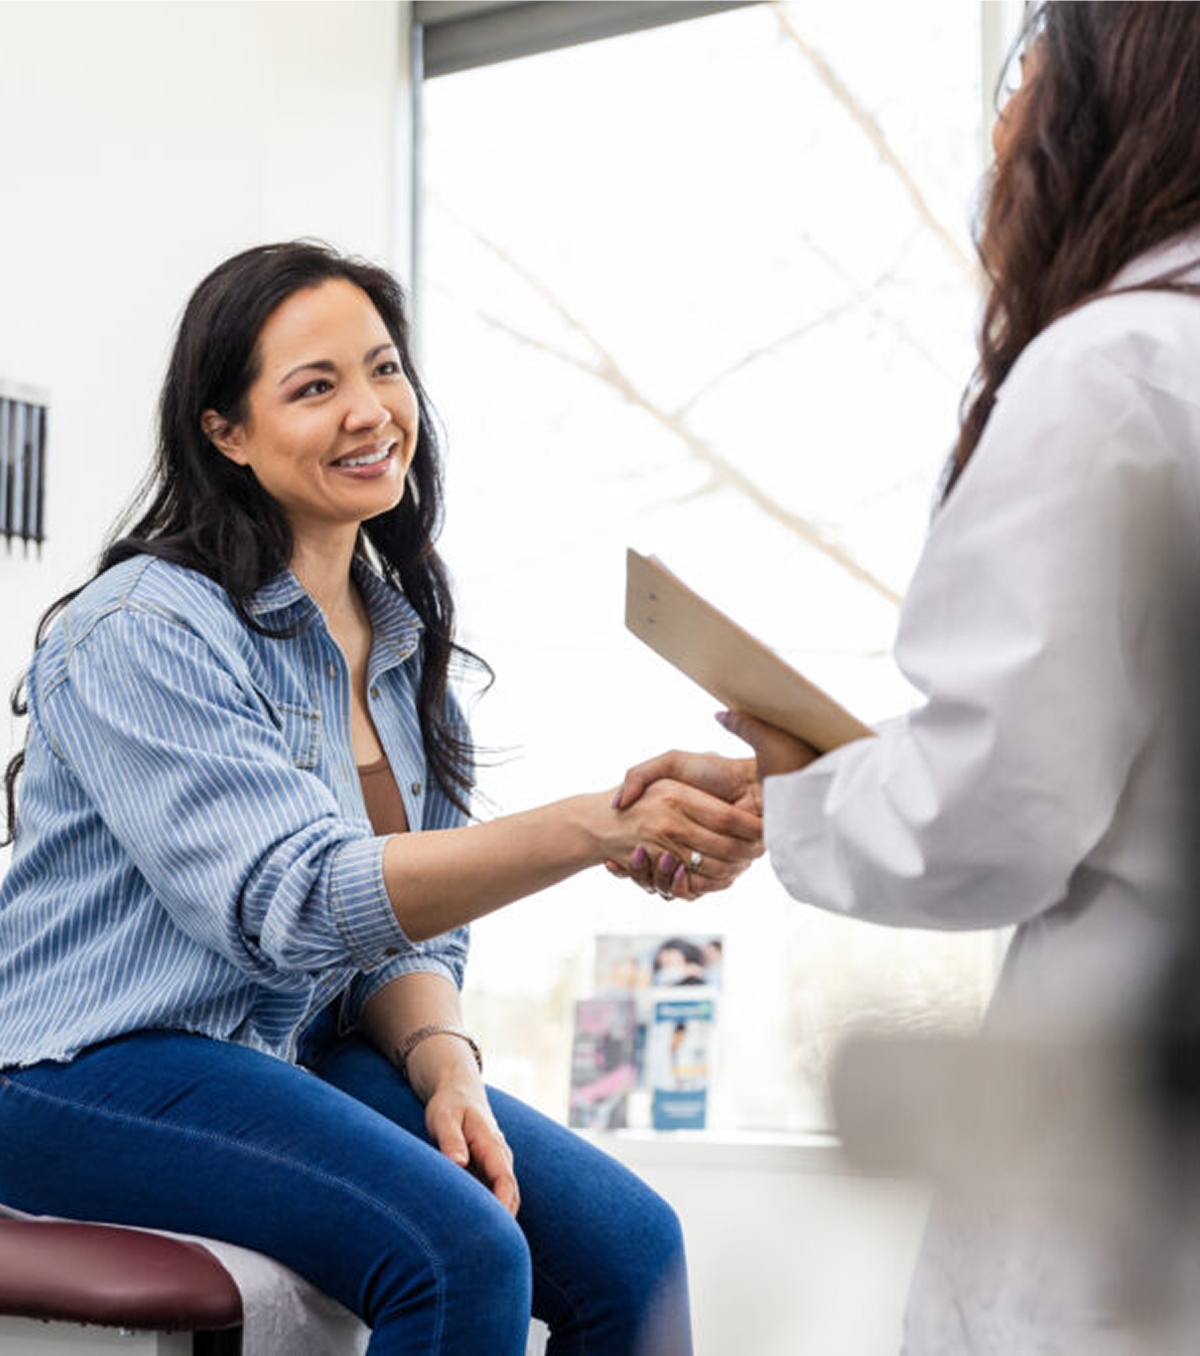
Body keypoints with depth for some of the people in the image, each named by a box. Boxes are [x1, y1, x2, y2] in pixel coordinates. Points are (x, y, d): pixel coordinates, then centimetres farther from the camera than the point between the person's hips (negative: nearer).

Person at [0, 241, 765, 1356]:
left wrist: (443, 1066, -10)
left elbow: (408, 921, 13)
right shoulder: (145, 632, -15)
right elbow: (295, 904, -27)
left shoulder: (396, 634, 10)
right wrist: (595, 828, -38)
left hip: (303, 1054, 7)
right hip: (96, 1072, -7)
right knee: (463, 1253, -28)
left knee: (629, 1241, -13)